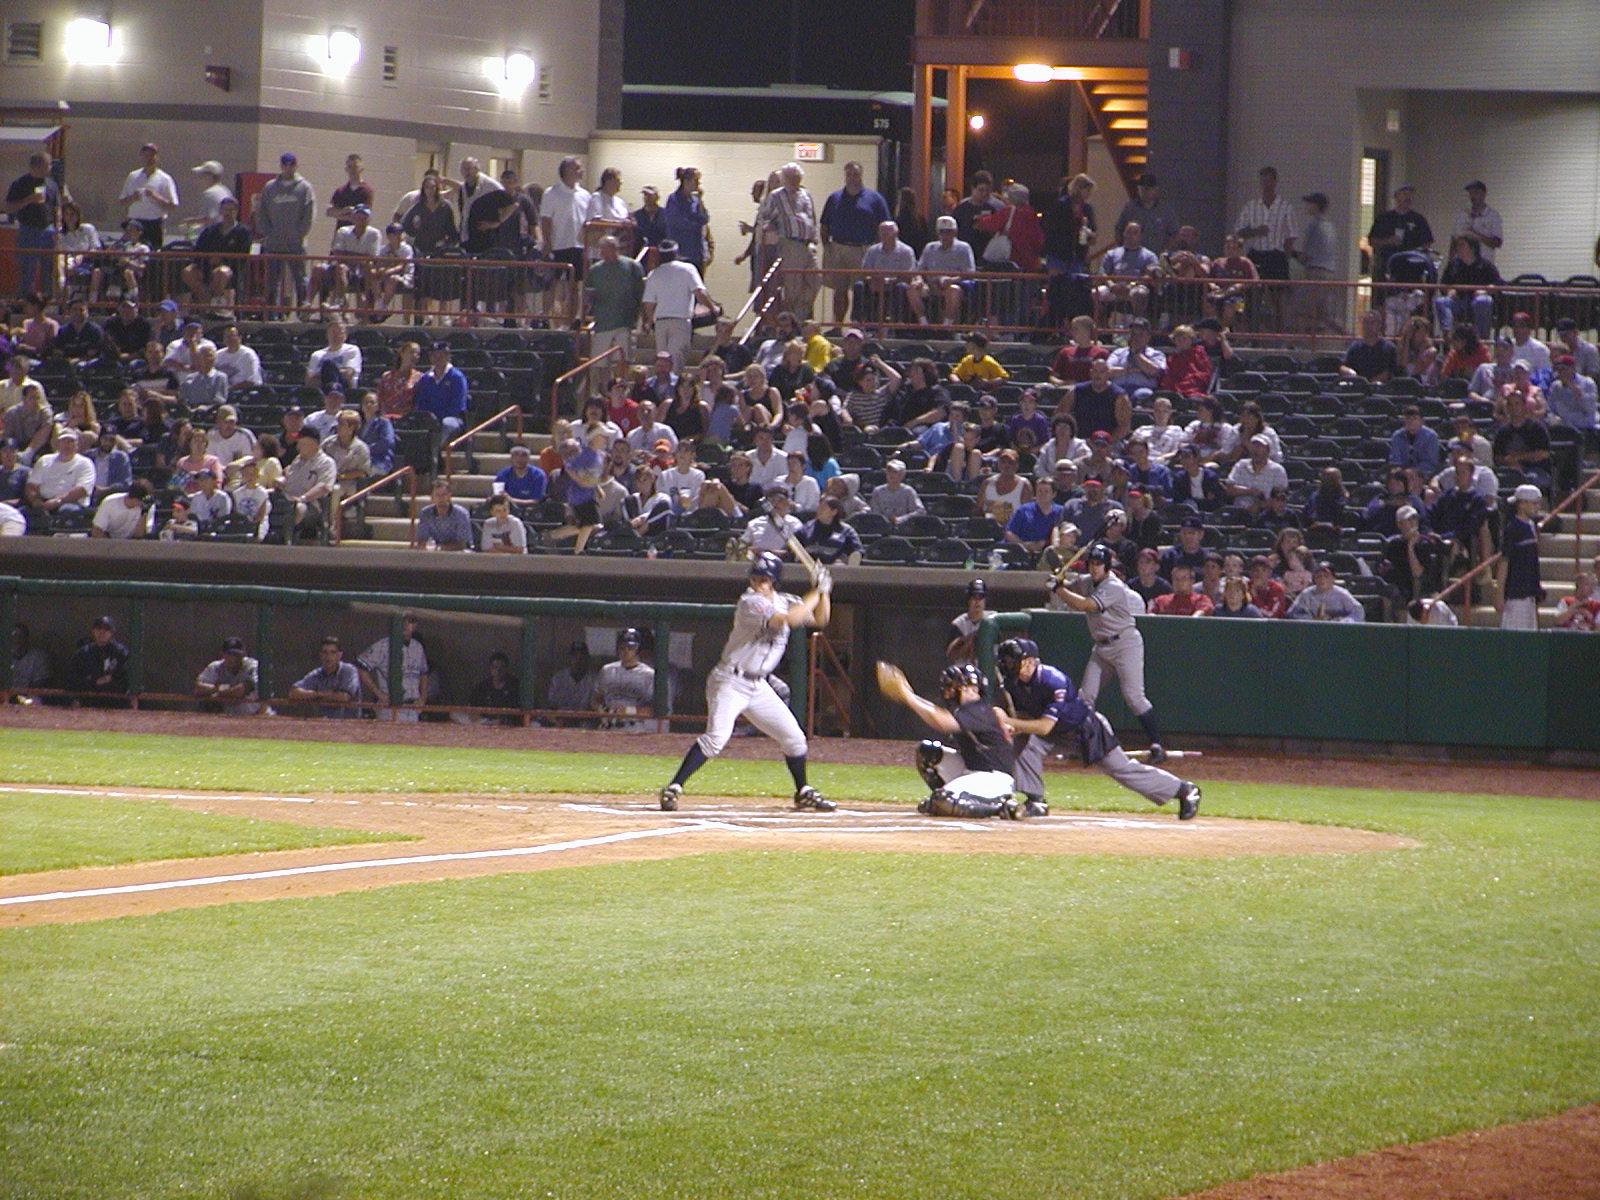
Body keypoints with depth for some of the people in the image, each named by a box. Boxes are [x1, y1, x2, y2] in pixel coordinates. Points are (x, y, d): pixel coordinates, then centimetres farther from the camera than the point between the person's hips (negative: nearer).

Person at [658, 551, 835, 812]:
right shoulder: (751, 603, -19)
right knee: (717, 736, -24)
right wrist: (816, 592, -22)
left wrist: (824, 592, -3)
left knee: (794, 737, 10)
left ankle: (803, 793, 28)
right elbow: (789, 620, -31)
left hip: (757, 687, 8)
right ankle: (673, 789, -21)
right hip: (730, 681, -8)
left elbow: (820, 620, 13)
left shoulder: (784, 601, 5)